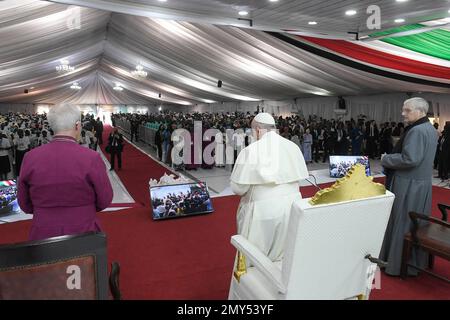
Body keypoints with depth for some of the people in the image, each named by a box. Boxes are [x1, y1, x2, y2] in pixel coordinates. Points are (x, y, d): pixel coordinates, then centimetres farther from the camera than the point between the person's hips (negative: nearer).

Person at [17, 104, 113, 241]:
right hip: (83, 234, -2)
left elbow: (24, 204, 2)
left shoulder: (30, 157, -9)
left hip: (43, 235, 2)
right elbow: (105, 200, -8)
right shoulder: (91, 158, -19)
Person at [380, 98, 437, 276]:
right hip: (422, 183, 10)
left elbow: (410, 159, -28)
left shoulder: (416, 131, -21)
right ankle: (416, 261, 32)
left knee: (402, 223, 1)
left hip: (408, 185, -10)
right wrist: (392, 157, 10)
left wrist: (386, 159, -14)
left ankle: (399, 264, 13)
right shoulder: (430, 129, 12)